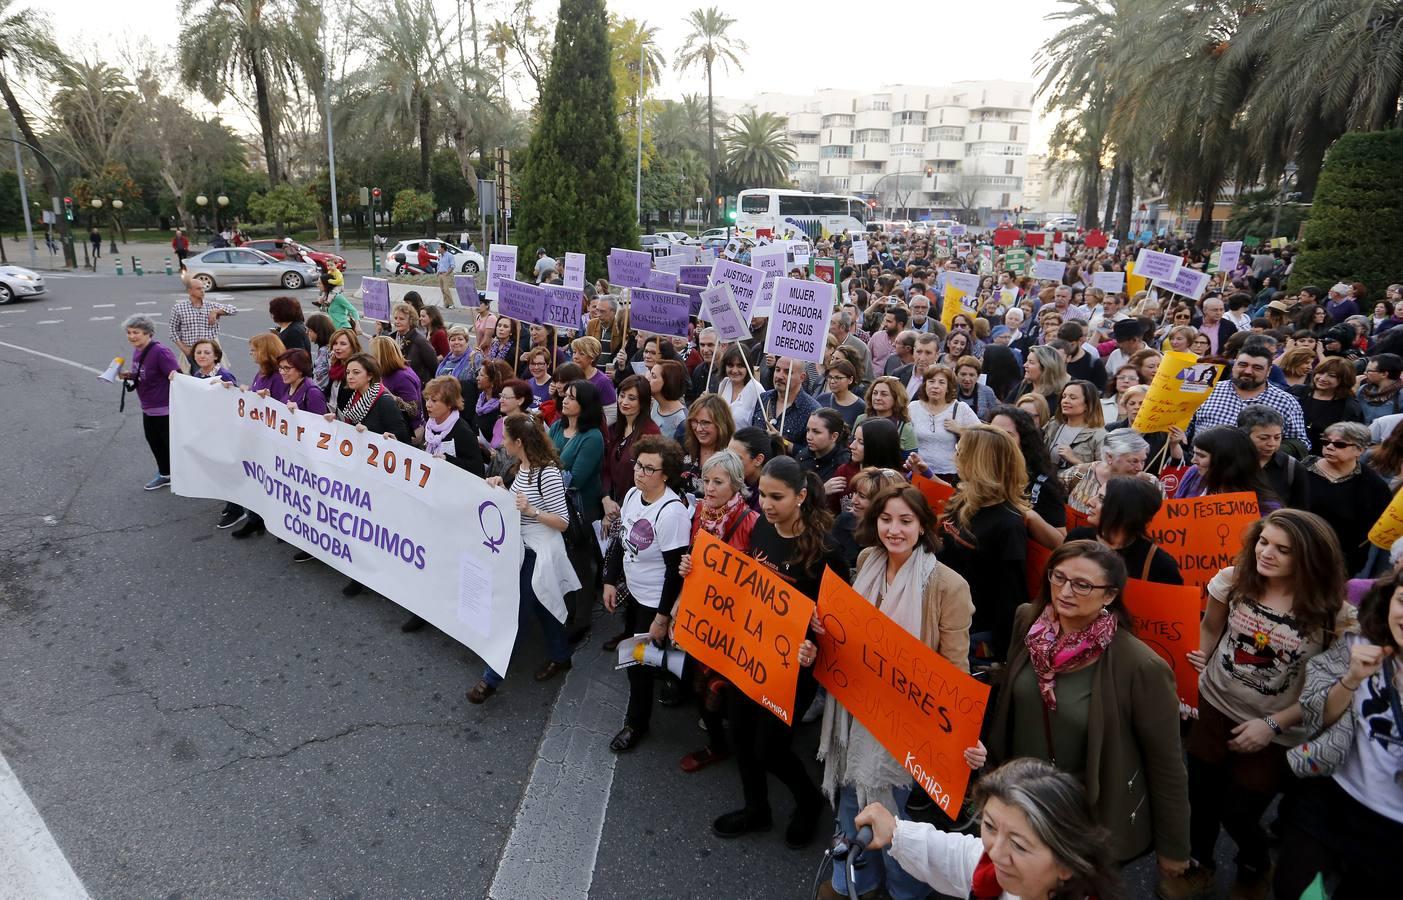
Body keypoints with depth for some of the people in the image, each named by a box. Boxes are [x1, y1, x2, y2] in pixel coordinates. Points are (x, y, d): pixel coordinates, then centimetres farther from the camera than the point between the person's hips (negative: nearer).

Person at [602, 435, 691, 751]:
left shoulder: (672, 512, -27)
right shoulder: (632, 494, -3)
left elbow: (675, 570, -23)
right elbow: (621, 540, 10)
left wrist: (663, 618, -19)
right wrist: (610, 581, 9)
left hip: (655, 602, -7)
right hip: (632, 591, 7)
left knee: (640, 662, 5)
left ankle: (636, 722, 28)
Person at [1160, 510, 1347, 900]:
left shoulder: (1327, 613, -18)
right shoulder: (1234, 581, -12)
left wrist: (1271, 724, -14)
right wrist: (1202, 658, -7)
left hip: (1277, 733, -2)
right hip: (1216, 709, 3)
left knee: (1237, 813, 9)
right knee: (1201, 797, 14)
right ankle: (1198, 867, 46)